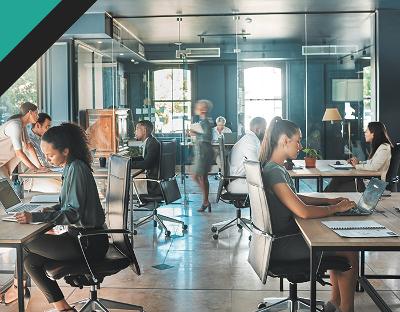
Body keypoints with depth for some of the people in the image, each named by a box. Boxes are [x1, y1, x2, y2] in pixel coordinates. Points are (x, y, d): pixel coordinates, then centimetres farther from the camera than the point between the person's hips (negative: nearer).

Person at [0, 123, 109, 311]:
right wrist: (53, 210, 3)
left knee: (26, 242, -5)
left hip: (88, 243, -9)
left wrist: (36, 217, -26)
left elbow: (74, 214, -23)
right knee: (31, 261, 5)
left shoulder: (76, 169, -20)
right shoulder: (71, 166, 9)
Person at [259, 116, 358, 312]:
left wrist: (328, 200, 11)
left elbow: (294, 198, 21)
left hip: (285, 234, 10)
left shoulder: (277, 168, 8)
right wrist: (336, 208, -13)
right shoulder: (274, 172, -23)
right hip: (280, 244, -10)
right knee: (350, 252, -5)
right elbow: (303, 212, -28)